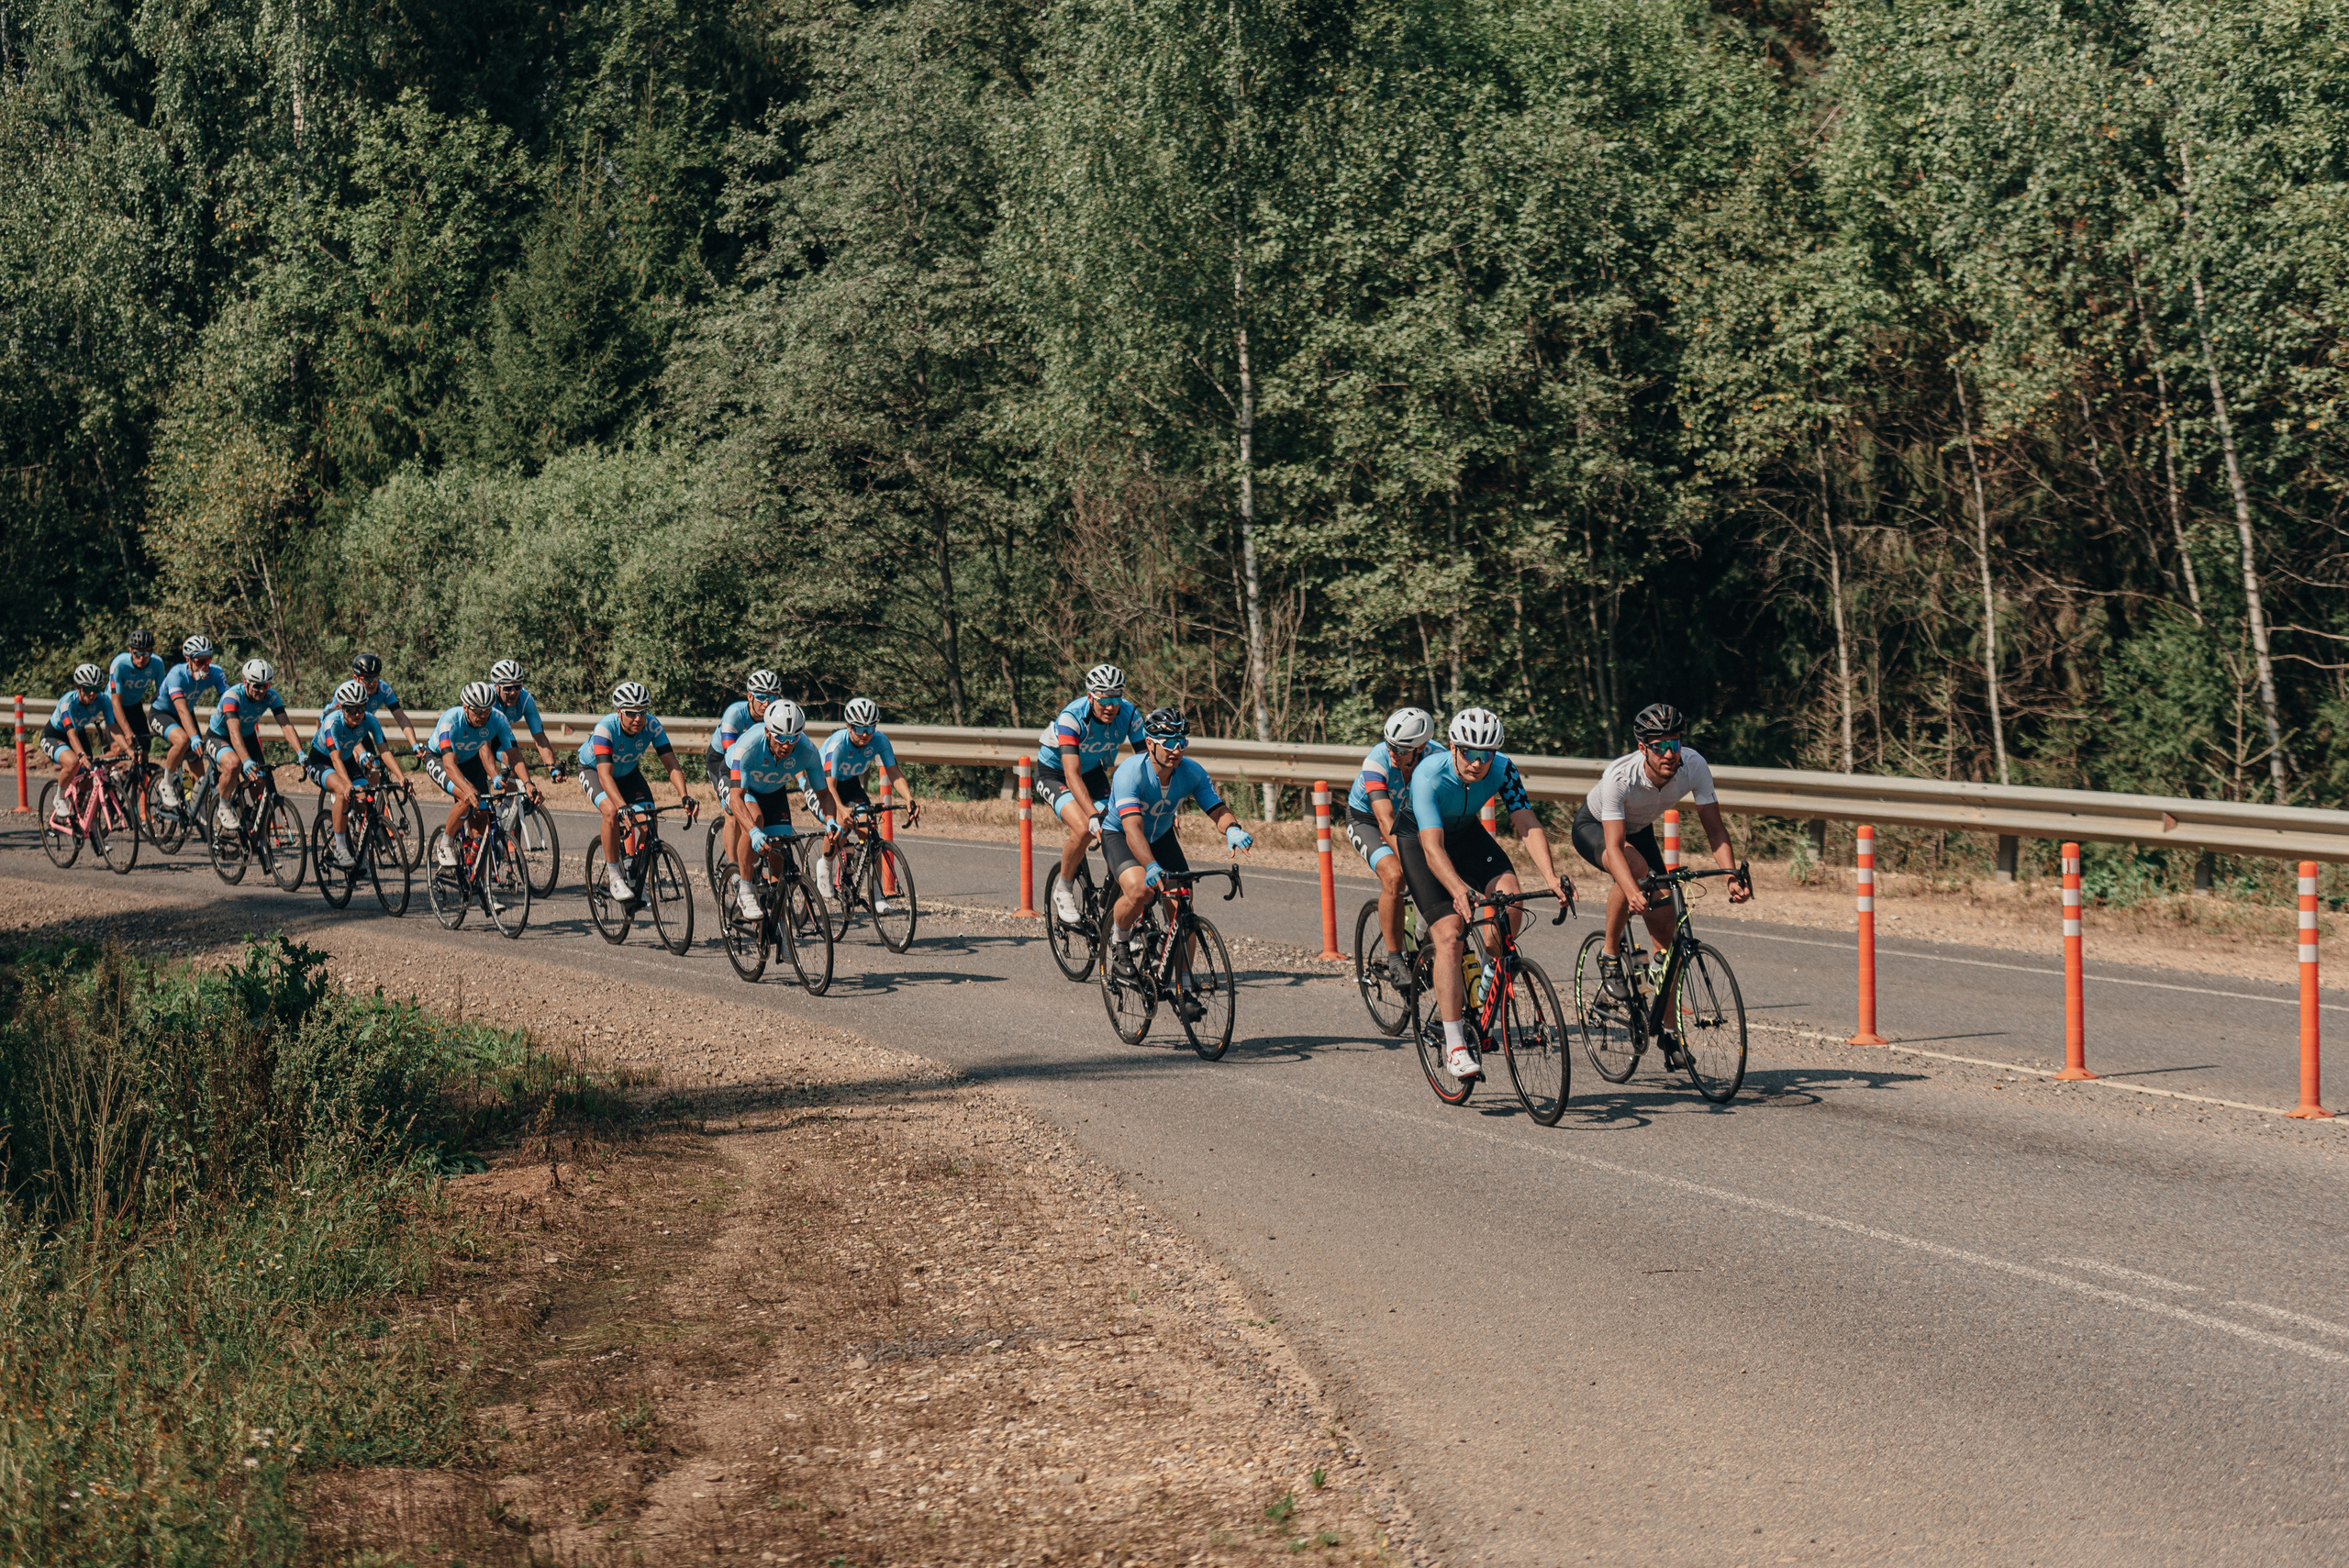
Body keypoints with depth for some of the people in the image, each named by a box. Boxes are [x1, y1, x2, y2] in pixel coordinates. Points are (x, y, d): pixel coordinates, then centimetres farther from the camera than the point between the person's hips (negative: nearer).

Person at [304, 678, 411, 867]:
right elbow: (336, 759, -41)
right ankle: (340, 849, -24)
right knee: (343, 791, -34)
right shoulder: (332, 722, -33)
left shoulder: (369, 720, -21)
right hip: (320, 762, -5)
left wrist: (401, 778, -39)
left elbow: (385, 751, -26)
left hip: (348, 761, 5)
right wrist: (348, 785, -55)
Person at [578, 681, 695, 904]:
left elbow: (671, 762, -30)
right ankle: (615, 878, -20)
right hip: (593, 770, -4)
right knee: (612, 812, -32)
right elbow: (605, 775, -45)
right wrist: (622, 806, -59)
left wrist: (684, 795, -47)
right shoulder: (606, 728, -37)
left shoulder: (651, 725, -27)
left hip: (628, 772, 4)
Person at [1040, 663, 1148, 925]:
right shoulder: (1071, 717, -35)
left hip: (1094, 772, 4)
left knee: (1115, 836, -13)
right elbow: (1072, 776, -42)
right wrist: (1093, 816, -54)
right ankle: (1063, 891, -5)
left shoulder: (1130, 715, -23)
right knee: (1083, 830, -28)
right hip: (1054, 773, -4)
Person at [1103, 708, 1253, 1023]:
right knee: (1140, 890, -33)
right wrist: (1151, 866, -59)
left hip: (1162, 837, 5)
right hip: (1119, 836, -5)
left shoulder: (1192, 773, -19)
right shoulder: (1131, 772, -33)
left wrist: (1232, 829, -48)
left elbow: (1217, 809, -23)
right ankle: (1119, 940, -1)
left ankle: (1183, 992, -1)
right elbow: (1132, 827, -43)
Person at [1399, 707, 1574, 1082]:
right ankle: (1455, 1045, -18)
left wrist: (1551, 876, -45)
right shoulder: (1429, 776, -35)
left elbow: (1528, 825, -28)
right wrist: (1460, 891, -59)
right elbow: (1432, 846, -43)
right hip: (1419, 838, -4)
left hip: (1466, 833, 4)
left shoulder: (1502, 770, -23)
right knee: (1450, 936, -20)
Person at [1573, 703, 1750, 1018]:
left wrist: (1732, 877, -41)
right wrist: (1632, 894, -62)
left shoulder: (1694, 765, -29)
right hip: (1594, 827, -5)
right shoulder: (1619, 777, -40)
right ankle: (1610, 954, -16)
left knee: (1665, 923, -9)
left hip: (1639, 830, 5)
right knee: (1636, 867, -37)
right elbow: (1614, 847, -45)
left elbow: (1715, 828, -25)